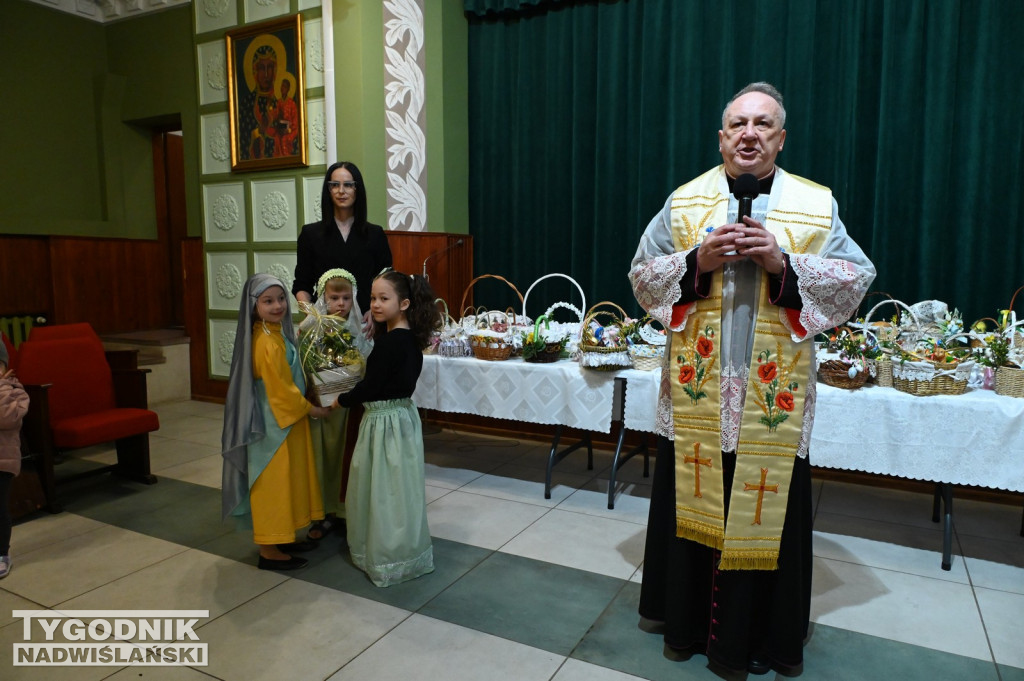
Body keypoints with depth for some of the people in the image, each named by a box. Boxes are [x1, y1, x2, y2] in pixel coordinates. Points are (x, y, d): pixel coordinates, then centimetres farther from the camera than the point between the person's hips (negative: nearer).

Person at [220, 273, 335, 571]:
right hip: (274, 426, -10)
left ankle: (281, 537, 33)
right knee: (272, 485, 2)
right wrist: (313, 410, -9)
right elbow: (281, 392, -21)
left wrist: (307, 404, 8)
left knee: (284, 483, 19)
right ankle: (269, 551, 15)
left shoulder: (277, 334, 6)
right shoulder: (267, 344, -24)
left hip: (286, 419, 10)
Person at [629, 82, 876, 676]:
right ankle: (688, 620, 31)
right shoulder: (684, 201, 7)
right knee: (693, 503, 10)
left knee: (766, 508, 6)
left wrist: (782, 263, -14)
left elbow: (856, 279, 0)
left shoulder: (817, 206, 5)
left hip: (773, 397, 0)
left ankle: (762, 633, 28)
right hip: (696, 391, 1)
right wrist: (697, 260, -13)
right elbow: (643, 275, 5)